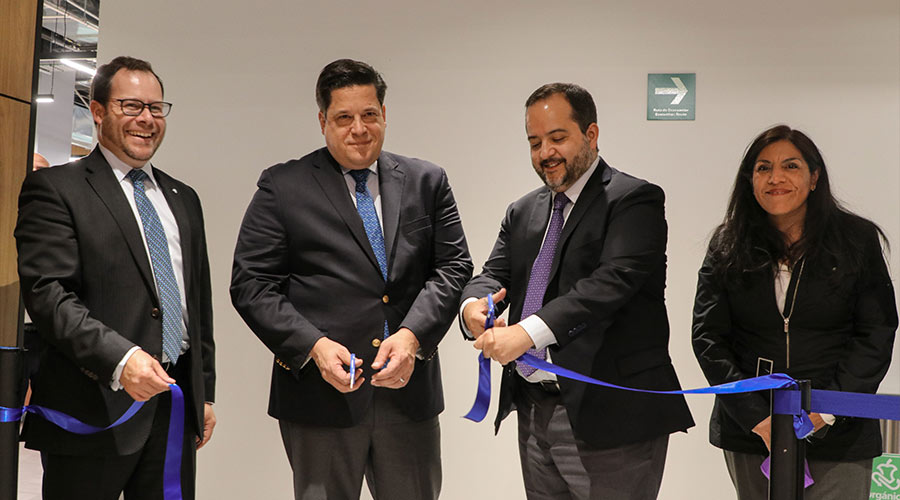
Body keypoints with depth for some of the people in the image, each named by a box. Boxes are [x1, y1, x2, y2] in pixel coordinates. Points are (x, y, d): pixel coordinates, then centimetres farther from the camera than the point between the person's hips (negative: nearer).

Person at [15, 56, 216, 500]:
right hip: (93, 412, -5)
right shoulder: (54, 189, -2)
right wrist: (120, 359, -25)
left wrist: (204, 393, 16)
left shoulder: (183, 199, 18)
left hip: (176, 407, 6)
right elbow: (47, 293, -14)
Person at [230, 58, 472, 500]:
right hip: (321, 393, -2)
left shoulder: (427, 182, 9)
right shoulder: (283, 187, 1)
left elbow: (453, 266, 3)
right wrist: (313, 344, -16)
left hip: (410, 393, 3)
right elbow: (251, 285, -3)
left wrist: (413, 335, -14)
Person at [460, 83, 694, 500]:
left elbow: (614, 280, -20)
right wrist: (473, 305, -15)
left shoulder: (634, 200, -7)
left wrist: (528, 331, -29)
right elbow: (494, 275, 10)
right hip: (534, 414, 7)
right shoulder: (523, 211, 16)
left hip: (608, 417, -6)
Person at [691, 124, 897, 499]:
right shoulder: (728, 247, 3)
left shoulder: (857, 240, 1)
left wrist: (824, 412, -12)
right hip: (748, 433, 1)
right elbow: (708, 337, -1)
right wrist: (756, 417, -11)